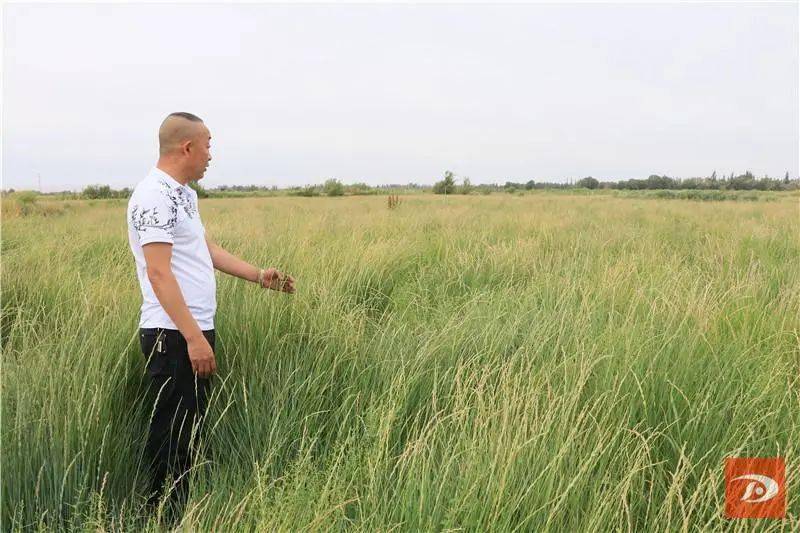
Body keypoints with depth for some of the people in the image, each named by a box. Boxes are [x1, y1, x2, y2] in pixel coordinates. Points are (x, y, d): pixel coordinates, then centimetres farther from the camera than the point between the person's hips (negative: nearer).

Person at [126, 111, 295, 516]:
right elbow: (158, 272, -21)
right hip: (174, 337, -10)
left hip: (197, 331, 10)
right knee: (171, 433, -1)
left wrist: (259, 276, 22)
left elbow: (208, 250, 24)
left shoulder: (184, 194, 16)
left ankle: (183, 511, 29)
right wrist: (193, 337, -23)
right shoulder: (154, 197, -15)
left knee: (192, 428, 17)